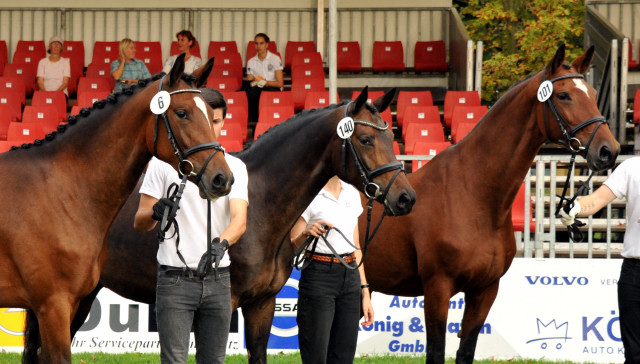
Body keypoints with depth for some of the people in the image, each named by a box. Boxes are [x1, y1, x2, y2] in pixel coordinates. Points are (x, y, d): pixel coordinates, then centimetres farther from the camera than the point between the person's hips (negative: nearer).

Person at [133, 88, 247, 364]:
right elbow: (140, 223, 1)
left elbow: (240, 219, -8)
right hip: (175, 279, -3)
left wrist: (221, 243, -30)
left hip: (217, 280, 3)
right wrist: (156, 212, -23)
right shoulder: (163, 162, 1)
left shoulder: (234, 167, 6)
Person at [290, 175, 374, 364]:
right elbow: (292, 246, -7)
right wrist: (305, 234, -30)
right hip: (318, 279, -6)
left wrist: (365, 292, 16)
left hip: (350, 278, 6)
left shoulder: (352, 193, 12)